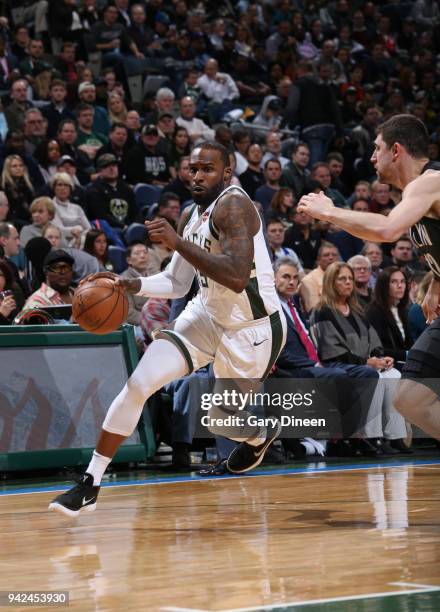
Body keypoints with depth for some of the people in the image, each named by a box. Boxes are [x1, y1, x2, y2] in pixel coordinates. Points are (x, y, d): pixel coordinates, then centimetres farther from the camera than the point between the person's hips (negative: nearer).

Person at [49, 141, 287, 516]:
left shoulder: (233, 206, -23)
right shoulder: (192, 215, 5)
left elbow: (237, 278, -36)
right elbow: (176, 285, 13)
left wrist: (178, 243, -36)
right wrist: (131, 285, -5)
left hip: (253, 326, -7)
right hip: (208, 314, 7)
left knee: (223, 422, 9)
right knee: (139, 383, -10)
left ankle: (263, 432, 49)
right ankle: (90, 484, -5)